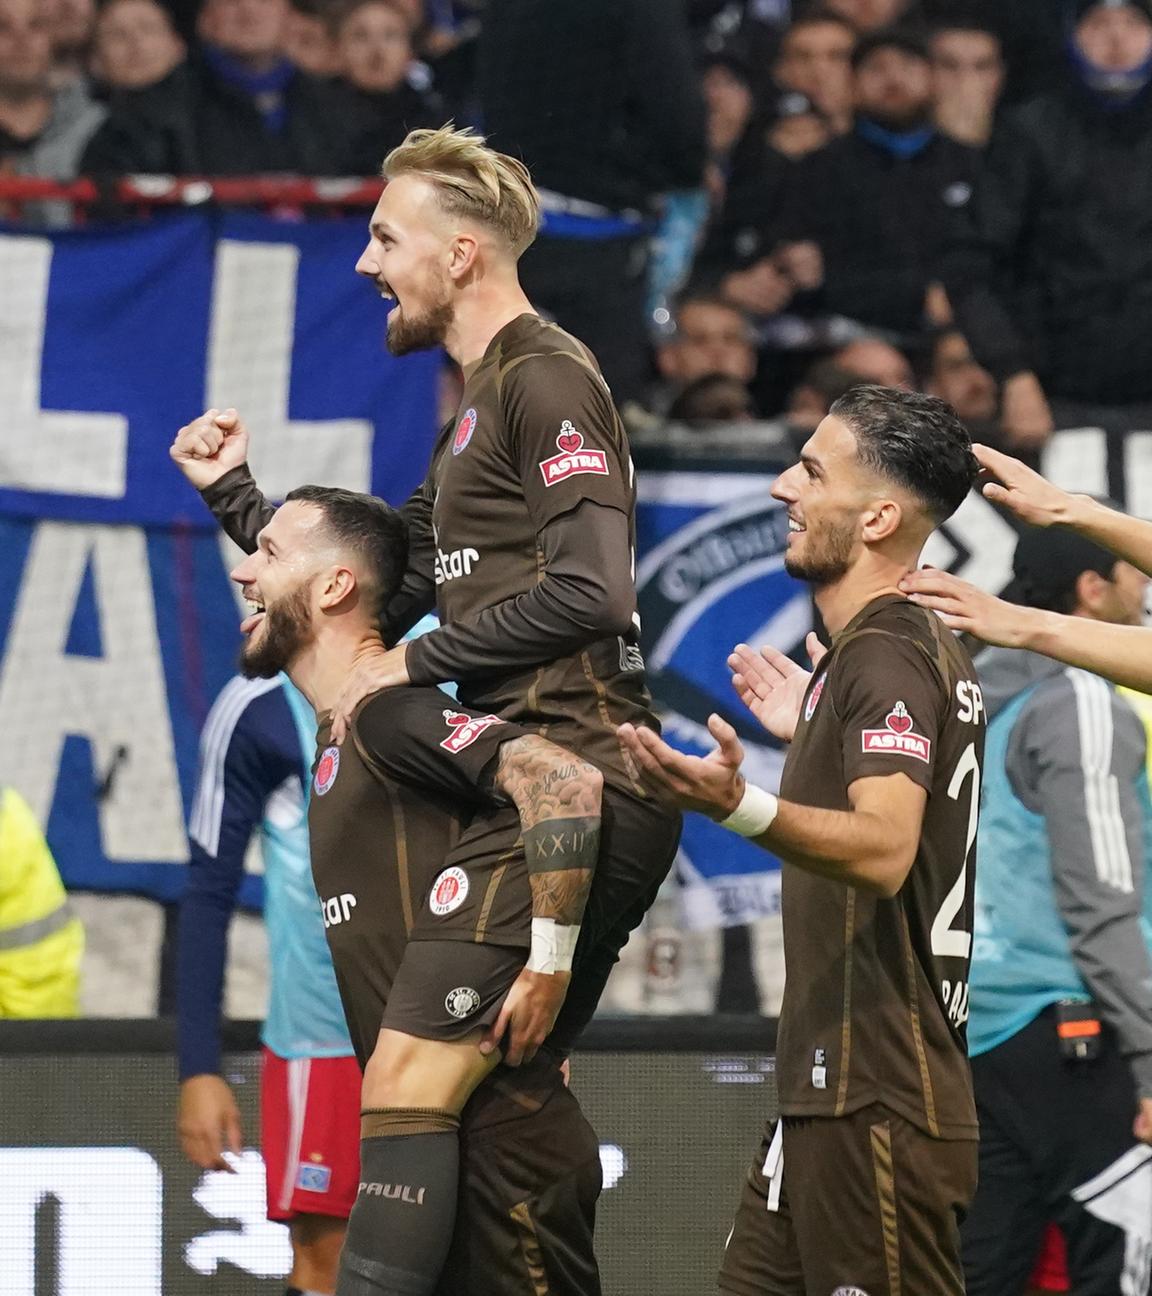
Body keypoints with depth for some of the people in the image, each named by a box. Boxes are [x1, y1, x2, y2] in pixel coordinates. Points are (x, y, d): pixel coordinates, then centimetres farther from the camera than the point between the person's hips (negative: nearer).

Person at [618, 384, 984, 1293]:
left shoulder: (885, 656, -14)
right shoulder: (924, 647, 17)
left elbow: (885, 850, -31)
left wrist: (741, 807, -46)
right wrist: (811, 731, 36)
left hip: (877, 1106, -11)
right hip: (829, 1094, 11)